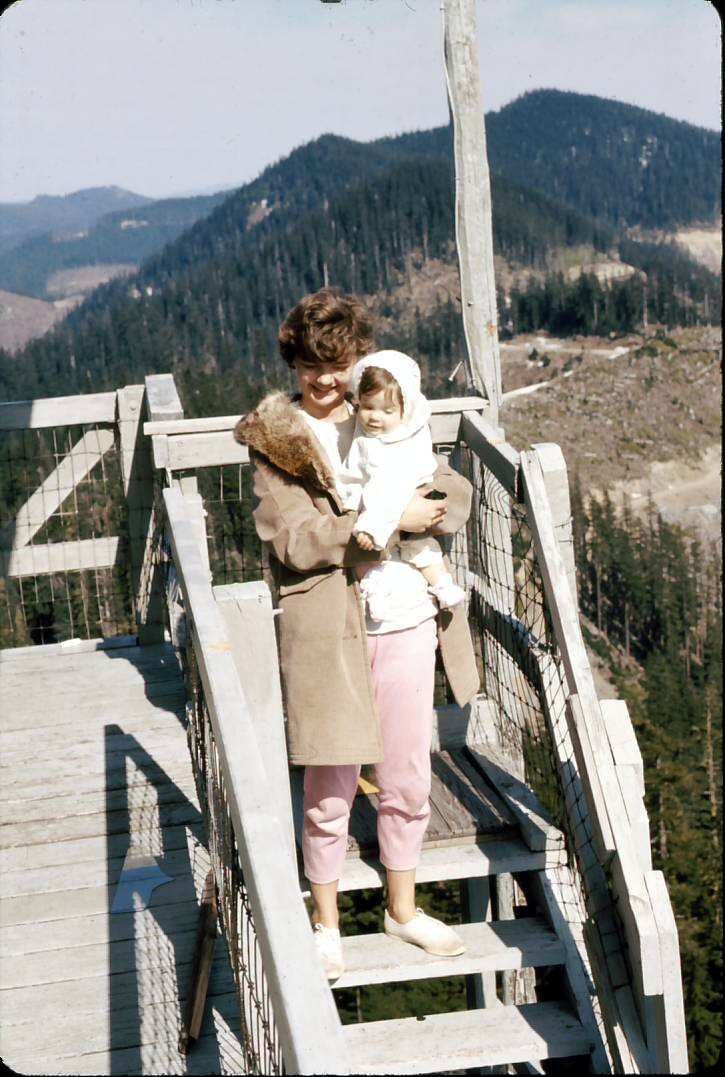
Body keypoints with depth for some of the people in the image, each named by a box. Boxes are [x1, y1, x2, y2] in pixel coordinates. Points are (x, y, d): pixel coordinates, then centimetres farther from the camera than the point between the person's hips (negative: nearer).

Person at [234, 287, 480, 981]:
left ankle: (402, 908, 34)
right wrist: (388, 519, -19)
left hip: (409, 622, 5)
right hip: (328, 630, -4)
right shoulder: (274, 437, -5)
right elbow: (293, 539, -15)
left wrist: (428, 512, -15)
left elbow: (456, 494, 8)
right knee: (330, 791, 5)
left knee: (407, 781, 15)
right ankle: (325, 923, 25)